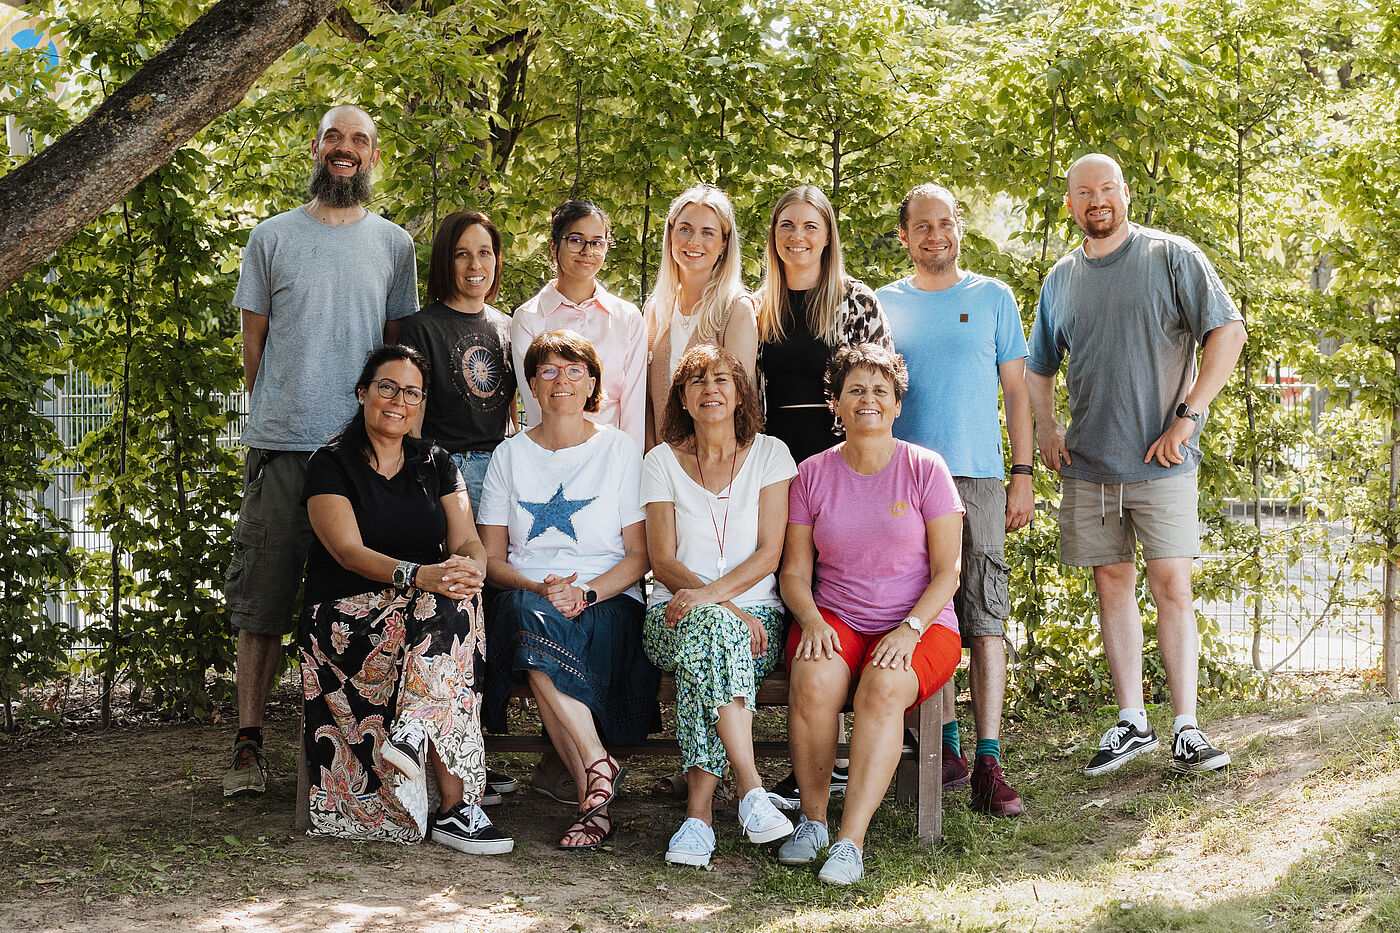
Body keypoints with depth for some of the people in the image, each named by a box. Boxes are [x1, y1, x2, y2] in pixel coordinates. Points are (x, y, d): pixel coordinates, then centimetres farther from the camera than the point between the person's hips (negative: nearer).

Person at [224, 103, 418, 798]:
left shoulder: (393, 244, 13)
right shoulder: (273, 237, 9)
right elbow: (254, 338, 11)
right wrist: (272, 412, 6)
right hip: (281, 444, -1)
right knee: (261, 602, -2)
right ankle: (248, 746, 2)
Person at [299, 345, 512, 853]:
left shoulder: (436, 463, 16)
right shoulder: (331, 465, 1)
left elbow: (468, 543, 5)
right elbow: (349, 551, -14)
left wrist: (469, 569, -22)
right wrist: (415, 574, -32)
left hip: (430, 605, 4)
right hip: (349, 615, -4)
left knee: (456, 599, -32)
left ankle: (412, 731, -42)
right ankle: (456, 804, -39)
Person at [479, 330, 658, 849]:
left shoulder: (621, 452, 9)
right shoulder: (510, 456, 15)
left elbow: (640, 555, 4)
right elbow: (492, 559, 9)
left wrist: (585, 593, -15)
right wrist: (538, 588, -12)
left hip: (608, 605, -2)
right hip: (524, 599, 2)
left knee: (537, 635, -36)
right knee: (525, 612, -36)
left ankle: (591, 799, -33)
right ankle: (598, 768, -34)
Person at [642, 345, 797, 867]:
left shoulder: (770, 455, 8)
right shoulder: (662, 461, 9)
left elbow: (768, 554, -2)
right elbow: (663, 562, 1)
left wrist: (707, 595, -19)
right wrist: (726, 608, -15)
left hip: (754, 614, 0)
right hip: (676, 616, 0)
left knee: (705, 638, -36)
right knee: (712, 629, -37)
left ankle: (699, 810, -36)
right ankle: (751, 791, -41)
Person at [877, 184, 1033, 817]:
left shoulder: (993, 298, 10)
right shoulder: (883, 305, 12)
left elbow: (1015, 390, 10)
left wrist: (1023, 474, 2)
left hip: (979, 477, -1)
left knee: (985, 620, -7)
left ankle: (988, 765, -8)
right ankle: (947, 748, 14)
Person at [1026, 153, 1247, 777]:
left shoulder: (1171, 256, -1)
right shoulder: (1061, 279, 13)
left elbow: (1229, 331, -7)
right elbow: (1039, 367, 24)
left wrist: (1187, 415, -13)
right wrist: (1045, 431, 8)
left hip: (1161, 461, -4)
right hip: (1088, 464, 4)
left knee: (1172, 588, -5)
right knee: (1112, 586, 7)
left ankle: (1186, 730, 0)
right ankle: (1132, 721, 16)